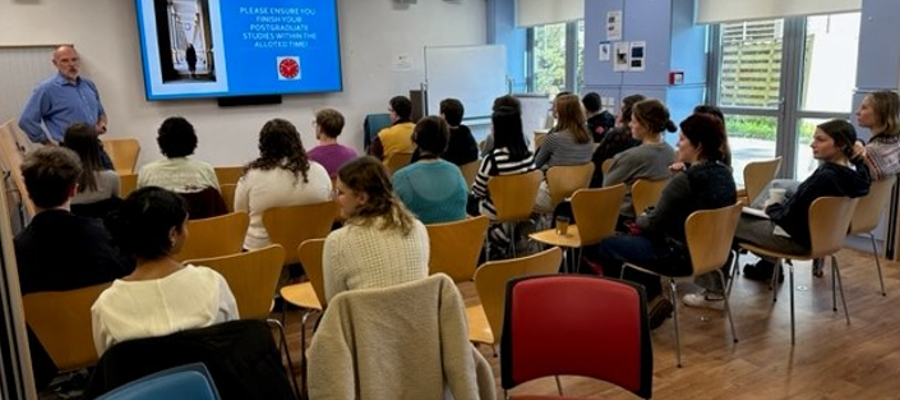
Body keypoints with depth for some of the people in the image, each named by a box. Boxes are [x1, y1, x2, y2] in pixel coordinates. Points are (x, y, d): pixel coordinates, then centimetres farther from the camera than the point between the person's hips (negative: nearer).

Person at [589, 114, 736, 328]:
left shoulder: (684, 181, -24)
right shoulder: (725, 174, 2)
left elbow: (654, 223, -17)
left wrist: (639, 222, 5)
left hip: (680, 255, -9)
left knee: (605, 246, 6)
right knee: (633, 240, 27)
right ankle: (652, 298, 24)